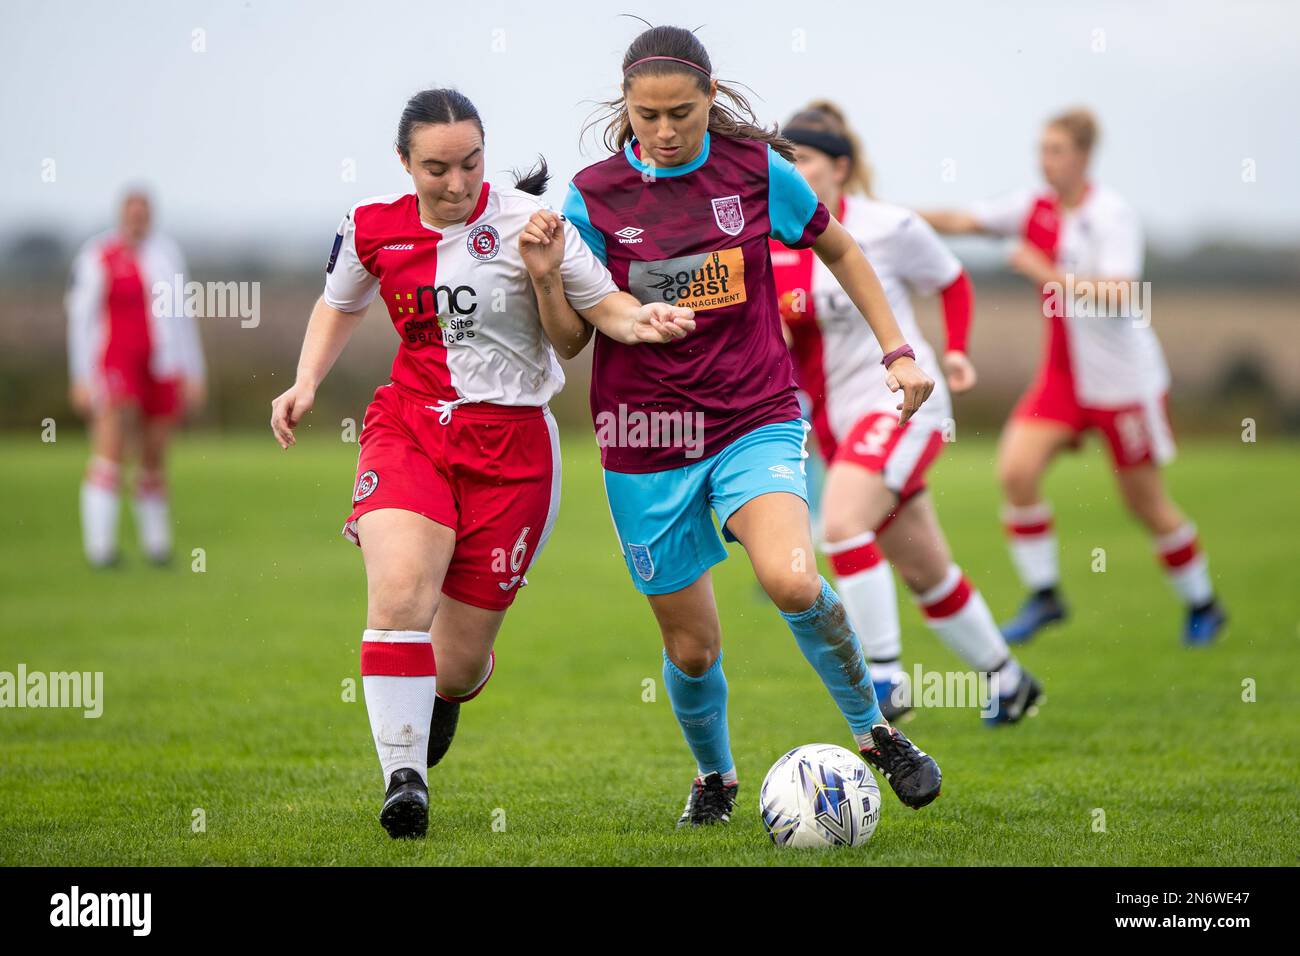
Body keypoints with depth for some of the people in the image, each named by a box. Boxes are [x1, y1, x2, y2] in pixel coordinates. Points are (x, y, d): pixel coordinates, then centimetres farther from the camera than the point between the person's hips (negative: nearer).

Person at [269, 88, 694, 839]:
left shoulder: (523, 221, -9)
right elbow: (340, 305, 21)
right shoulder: (372, 230, 1)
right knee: (399, 592, -28)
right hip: (409, 430, 1)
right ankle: (403, 777, -21)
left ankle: (445, 694, 43)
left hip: (511, 446, -1)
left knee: (458, 663, 4)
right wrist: (307, 383, 6)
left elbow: (604, 305, -7)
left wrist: (644, 321, -30)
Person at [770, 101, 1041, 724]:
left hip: (901, 399, -6)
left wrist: (954, 351, -3)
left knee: (841, 523, -28)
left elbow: (954, 283, 6)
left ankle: (886, 678, -21)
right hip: (837, 419, 6)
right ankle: (1007, 679, 32)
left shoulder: (886, 228, -10)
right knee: (925, 573, 14)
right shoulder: (770, 242, 3)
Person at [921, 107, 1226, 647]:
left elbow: (1119, 297, -27)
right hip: (1063, 375, 5)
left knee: (1146, 502, 4)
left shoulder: (1112, 216, -17)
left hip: (1124, 379, -5)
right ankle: (1043, 596, 0)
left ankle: (1202, 605, 26)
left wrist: (1047, 274, -31)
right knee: (1016, 469, -14)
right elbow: (960, 221, -5)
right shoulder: (1035, 208, 1)